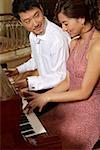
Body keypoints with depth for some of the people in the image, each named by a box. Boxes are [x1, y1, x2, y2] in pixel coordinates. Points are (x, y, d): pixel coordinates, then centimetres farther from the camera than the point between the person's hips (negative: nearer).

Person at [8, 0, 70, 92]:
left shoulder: (58, 38, -27)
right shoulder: (33, 35, 1)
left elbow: (60, 77, -21)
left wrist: (29, 82, -19)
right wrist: (19, 70, 16)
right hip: (45, 83, 7)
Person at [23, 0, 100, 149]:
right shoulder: (74, 43, 6)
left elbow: (84, 92, -21)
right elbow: (68, 81, 7)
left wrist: (47, 97, -15)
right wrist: (41, 97, -2)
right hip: (72, 104, 7)